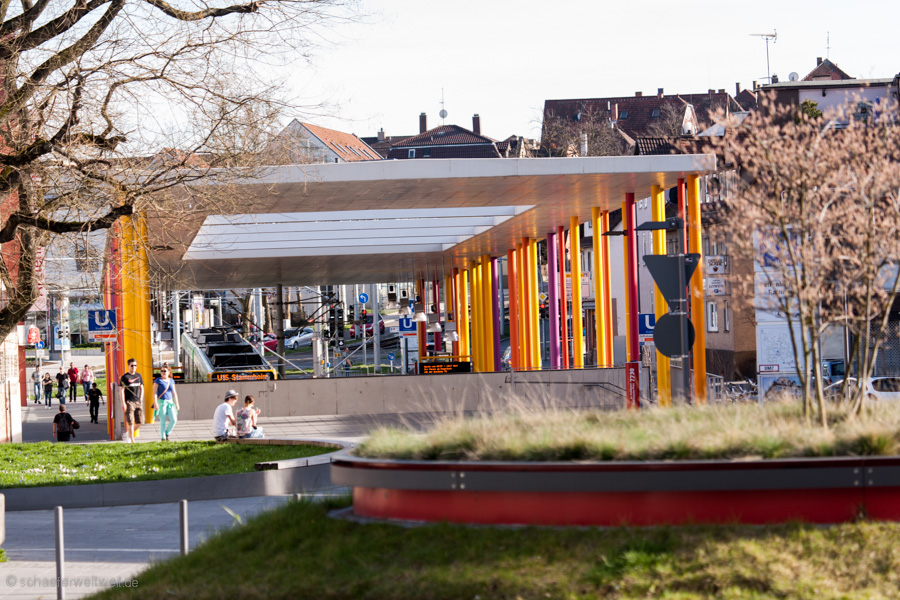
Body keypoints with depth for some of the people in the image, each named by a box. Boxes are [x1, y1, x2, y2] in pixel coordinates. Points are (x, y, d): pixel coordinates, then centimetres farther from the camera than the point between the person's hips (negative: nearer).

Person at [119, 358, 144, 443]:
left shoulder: (138, 376, 13)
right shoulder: (125, 377, -3)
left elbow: (141, 388, 21)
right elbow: (122, 390, -5)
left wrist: (141, 399, 8)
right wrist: (123, 403, -12)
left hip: (138, 402, 5)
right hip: (129, 402, -5)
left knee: (139, 422, 2)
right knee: (131, 422, -7)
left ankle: (128, 433, 23)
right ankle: (132, 440, -3)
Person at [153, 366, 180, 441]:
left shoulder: (171, 381, 12)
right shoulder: (158, 380, -3)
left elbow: (174, 393, 17)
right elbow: (154, 392, -9)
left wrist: (177, 404, 14)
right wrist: (155, 403, -18)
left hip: (170, 402, 5)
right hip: (161, 402, -5)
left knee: (173, 419, -8)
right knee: (163, 421, -6)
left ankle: (167, 433, 13)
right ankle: (162, 438, 1)